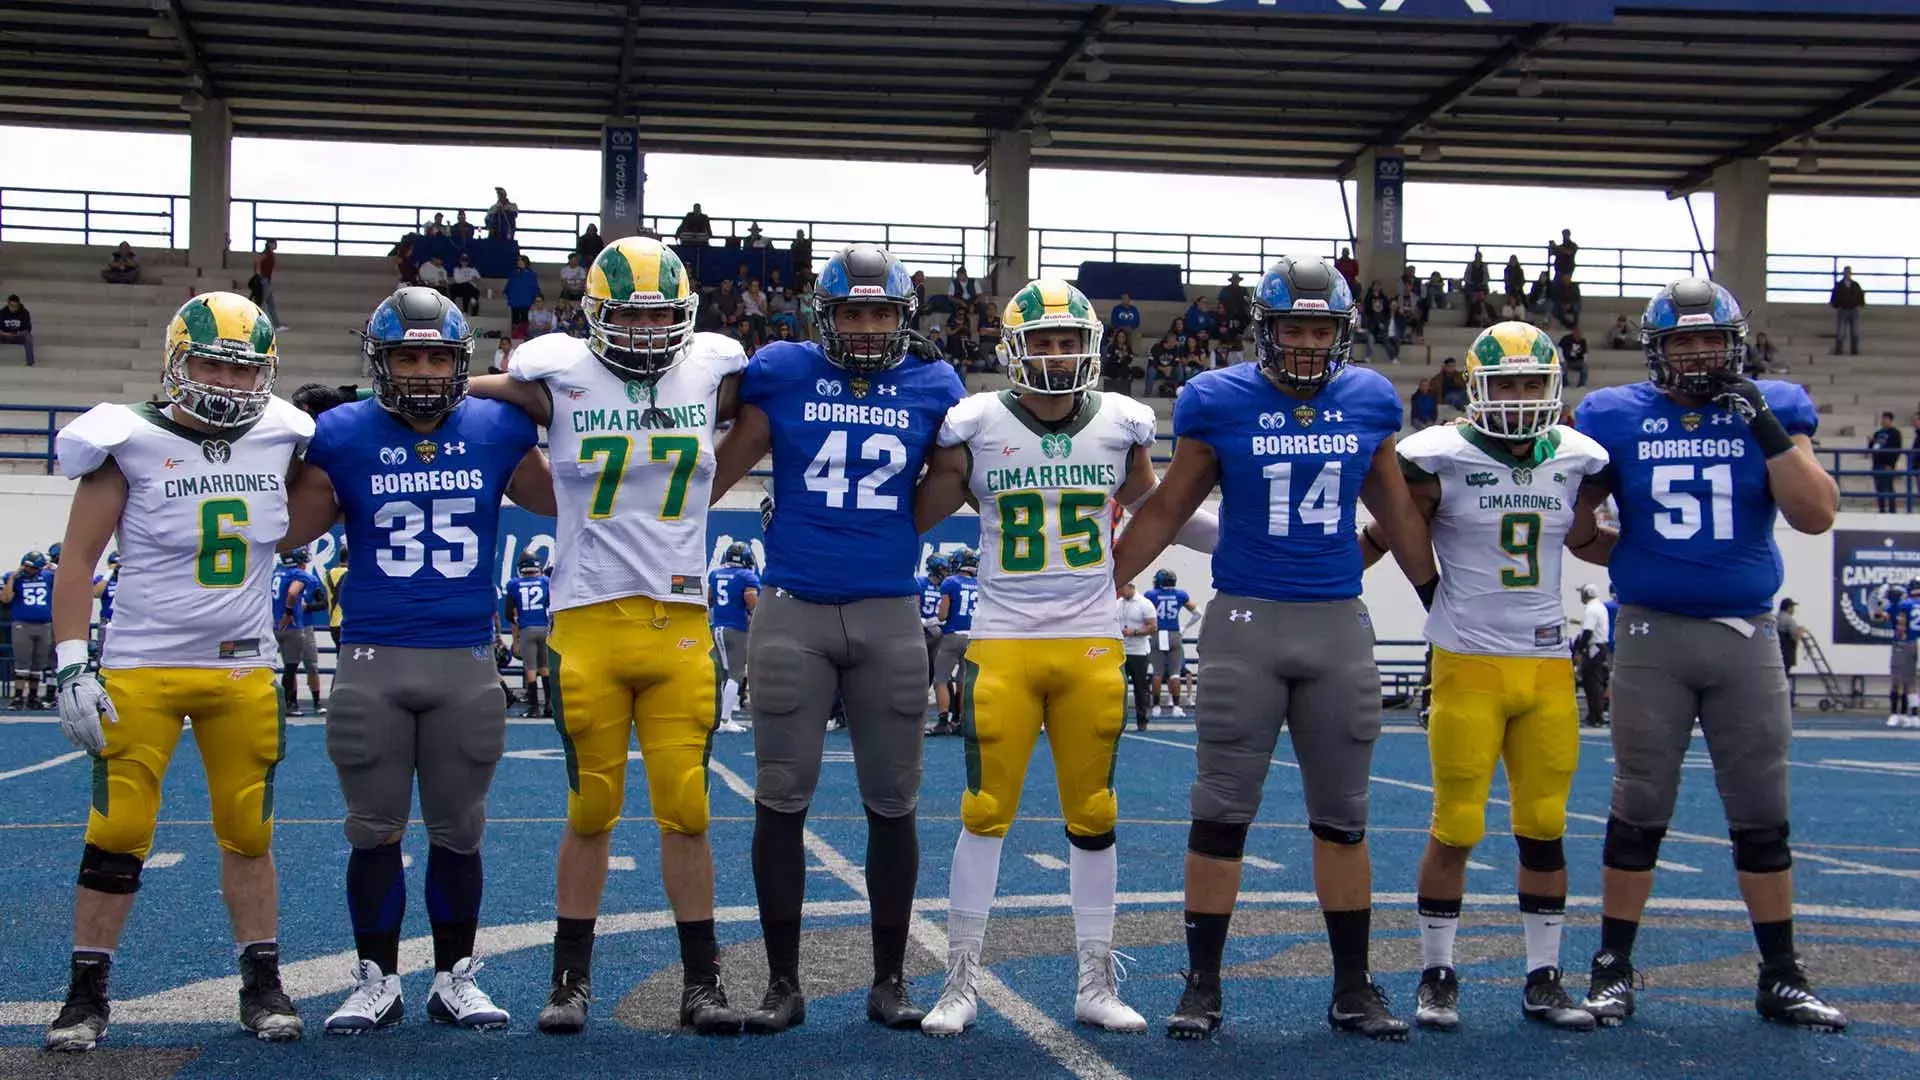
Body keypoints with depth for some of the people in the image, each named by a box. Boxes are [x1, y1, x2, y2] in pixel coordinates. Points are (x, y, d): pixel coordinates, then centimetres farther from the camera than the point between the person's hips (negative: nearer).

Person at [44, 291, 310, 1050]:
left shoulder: (279, 439, 3)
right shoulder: (132, 444, -6)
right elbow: (78, 560, -4)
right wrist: (72, 666, -11)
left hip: (243, 669, 3)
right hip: (141, 667, -3)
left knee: (249, 834, 8)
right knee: (117, 836, -2)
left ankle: (262, 985, 18)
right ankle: (86, 994, 10)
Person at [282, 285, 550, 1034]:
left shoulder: (496, 432, 2)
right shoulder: (345, 436, -1)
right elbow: (291, 531, 5)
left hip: (467, 663, 1)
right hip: (372, 661, -1)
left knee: (458, 833, 10)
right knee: (376, 833, 8)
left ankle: (454, 979, 22)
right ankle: (376, 982, 21)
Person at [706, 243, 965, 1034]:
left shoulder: (932, 390, 3)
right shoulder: (782, 375, -1)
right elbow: (722, 470, 7)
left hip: (889, 614, 1)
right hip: (792, 611, -1)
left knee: (892, 804, 7)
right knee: (781, 801, 3)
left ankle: (890, 981, 19)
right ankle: (783, 982, 14)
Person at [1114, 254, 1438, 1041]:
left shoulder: (1369, 402, 4)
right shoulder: (1221, 403, -4)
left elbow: (1397, 516, 16)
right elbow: (1166, 512, 5)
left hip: (1339, 624, 3)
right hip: (1246, 622, -2)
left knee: (1343, 817, 10)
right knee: (1222, 813, 1)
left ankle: (1353, 989, 19)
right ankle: (1202, 985, 11)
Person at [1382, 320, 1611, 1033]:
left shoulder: (1575, 460, 6)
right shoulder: (1442, 459, -7)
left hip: (1548, 664, 4)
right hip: (1469, 662, -4)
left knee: (1545, 826, 8)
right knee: (1456, 827, -2)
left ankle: (1544, 979, 18)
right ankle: (1437, 975, 12)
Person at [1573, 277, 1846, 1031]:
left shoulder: (1772, 409, 2)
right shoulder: (1616, 417, 0)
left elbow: (1817, 516, -8)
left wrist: (1770, 432, -16)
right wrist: (1622, 557, -1)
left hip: (1747, 634, 1)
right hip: (1653, 634, -1)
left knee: (1763, 814, 7)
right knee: (1639, 809, 5)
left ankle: (1781, 977, 18)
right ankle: (1613, 968, 14)